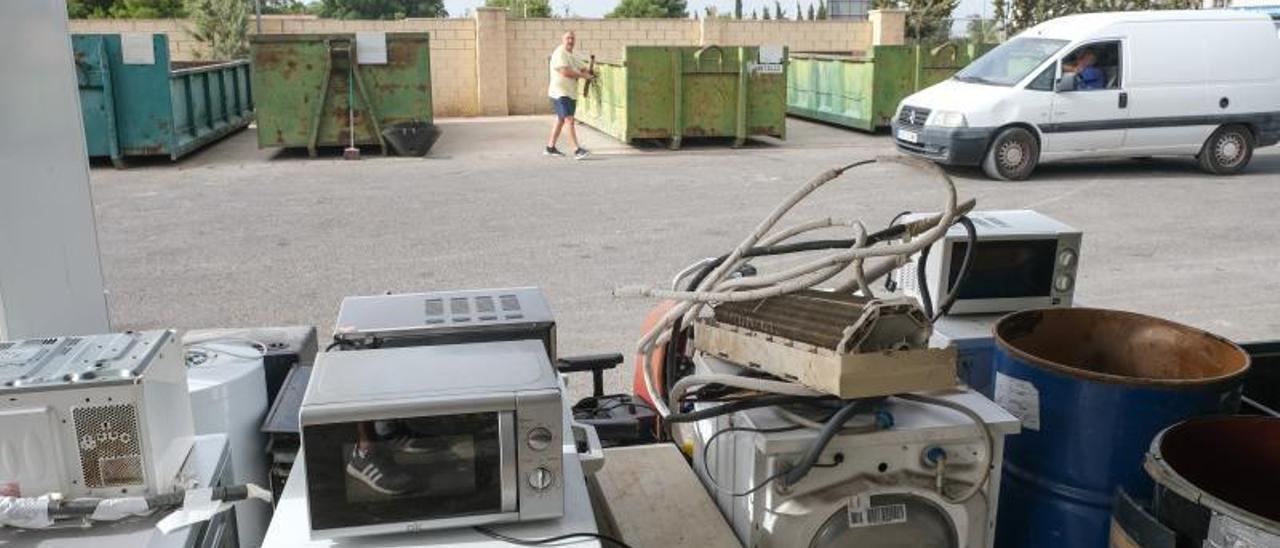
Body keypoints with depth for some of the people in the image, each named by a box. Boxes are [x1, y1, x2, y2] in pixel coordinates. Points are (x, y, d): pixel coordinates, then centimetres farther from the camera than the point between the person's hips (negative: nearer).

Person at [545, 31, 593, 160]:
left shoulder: (572, 56, 17)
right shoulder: (559, 53, -12)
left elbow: (583, 69, 18)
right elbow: (565, 72, -23)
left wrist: (589, 73, -5)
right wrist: (583, 75, -15)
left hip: (570, 93, 10)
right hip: (560, 93, -10)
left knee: (560, 120, 14)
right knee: (569, 120, -16)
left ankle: (550, 148, 23)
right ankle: (577, 150, -22)